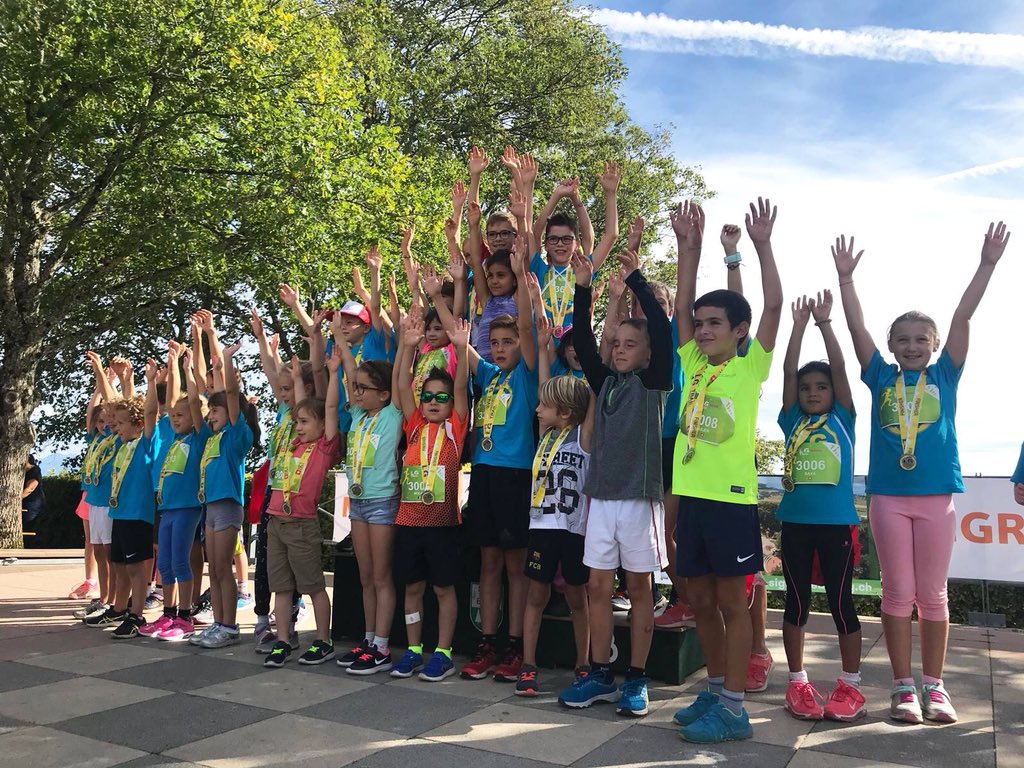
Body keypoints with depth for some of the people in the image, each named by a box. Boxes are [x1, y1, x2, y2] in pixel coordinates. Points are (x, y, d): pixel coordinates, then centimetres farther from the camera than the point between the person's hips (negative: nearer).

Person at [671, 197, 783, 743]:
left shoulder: (750, 368, -1)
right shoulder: (693, 365, 11)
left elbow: (774, 306, -10)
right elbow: (682, 306, 7)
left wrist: (761, 245, -11)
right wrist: (689, 247, 3)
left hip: (733, 497, -5)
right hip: (691, 495, 6)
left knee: (732, 601, 2)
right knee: (700, 600, 13)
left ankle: (734, 709, 11)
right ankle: (716, 690, 28)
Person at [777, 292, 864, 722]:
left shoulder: (842, 419, 5)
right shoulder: (792, 422, 9)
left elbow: (839, 368, -2)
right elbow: (788, 372, 3)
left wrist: (825, 322, -4)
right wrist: (799, 326, 2)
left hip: (836, 522, -2)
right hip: (795, 520, 2)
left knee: (841, 602, 4)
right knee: (796, 603, 9)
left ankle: (850, 686, 17)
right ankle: (797, 683, 19)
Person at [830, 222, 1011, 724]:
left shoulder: (945, 375, 8)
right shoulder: (881, 377, 7)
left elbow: (963, 317, 2)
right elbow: (857, 326, 2)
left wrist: (987, 265, -2)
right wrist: (845, 278, -3)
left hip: (936, 494, 0)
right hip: (888, 495, 0)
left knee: (932, 593, 7)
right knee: (898, 593, 4)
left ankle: (934, 686, 19)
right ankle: (903, 687, 13)